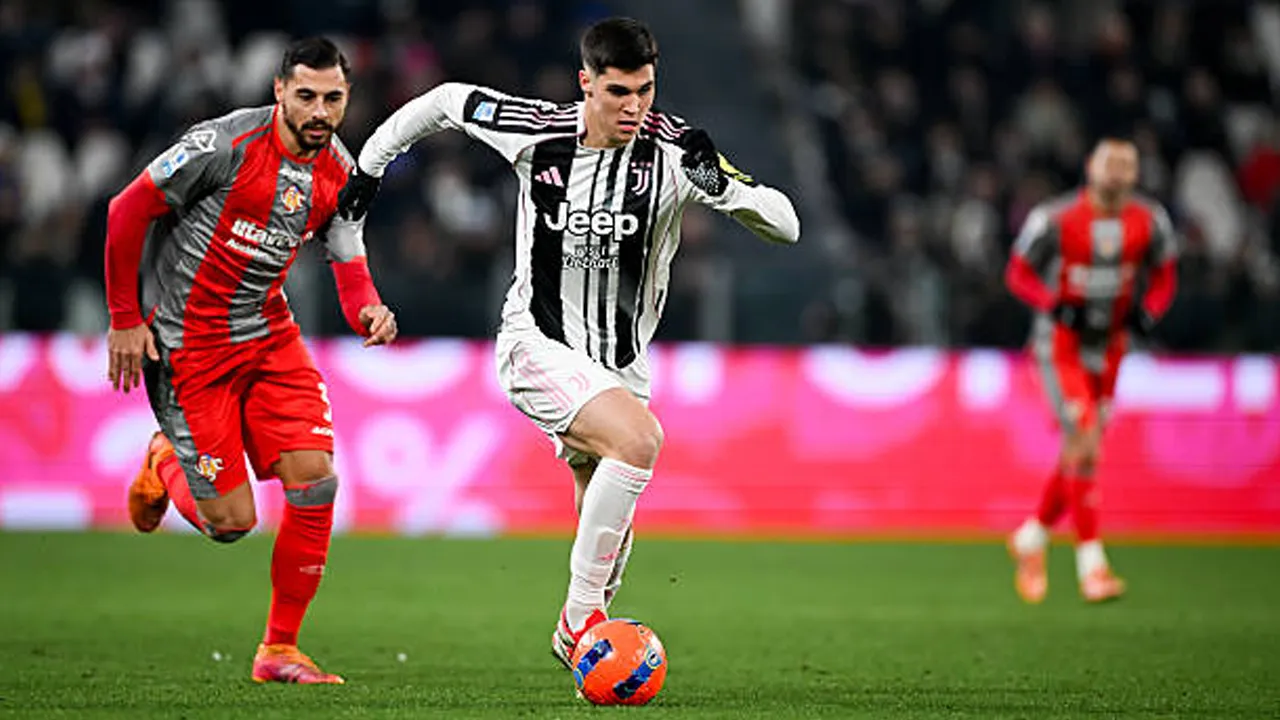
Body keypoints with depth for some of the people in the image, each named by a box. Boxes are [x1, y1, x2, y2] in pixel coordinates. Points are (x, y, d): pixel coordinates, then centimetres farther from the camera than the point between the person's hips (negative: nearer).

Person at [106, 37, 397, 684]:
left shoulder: (339, 171, -1)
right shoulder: (227, 144, -20)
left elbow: (351, 269, 5)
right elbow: (127, 212, -13)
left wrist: (370, 313, -20)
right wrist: (125, 319, -10)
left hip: (268, 333, 6)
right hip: (186, 344, -6)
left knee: (315, 481, -10)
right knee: (230, 522, -6)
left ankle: (279, 651, 5)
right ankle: (164, 463, 30)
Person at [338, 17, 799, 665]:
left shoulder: (673, 149, -13)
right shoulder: (535, 131, -13)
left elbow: (785, 226, -16)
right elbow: (446, 100, 6)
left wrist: (720, 186, -34)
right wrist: (369, 164, 13)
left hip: (620, 363, 4)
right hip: (537, 345, -4)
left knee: (609, 533, 7)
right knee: (639, 439, -30)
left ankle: (578, 639, 35)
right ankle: (581, 613, -19)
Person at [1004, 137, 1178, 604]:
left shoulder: (1150, 224, -2)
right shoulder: (1056, 220, -14)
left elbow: (1164, 278, 11)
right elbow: (1019, 273, -5)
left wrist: (1147, 311, -10)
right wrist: (1058, 306, -21)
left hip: (1109, 348, 5)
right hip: (1061, 346, -5)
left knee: (1080, 453, 10)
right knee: (1083, 447, -17)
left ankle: (1032, 538, 32)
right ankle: (1090, 562, -15)